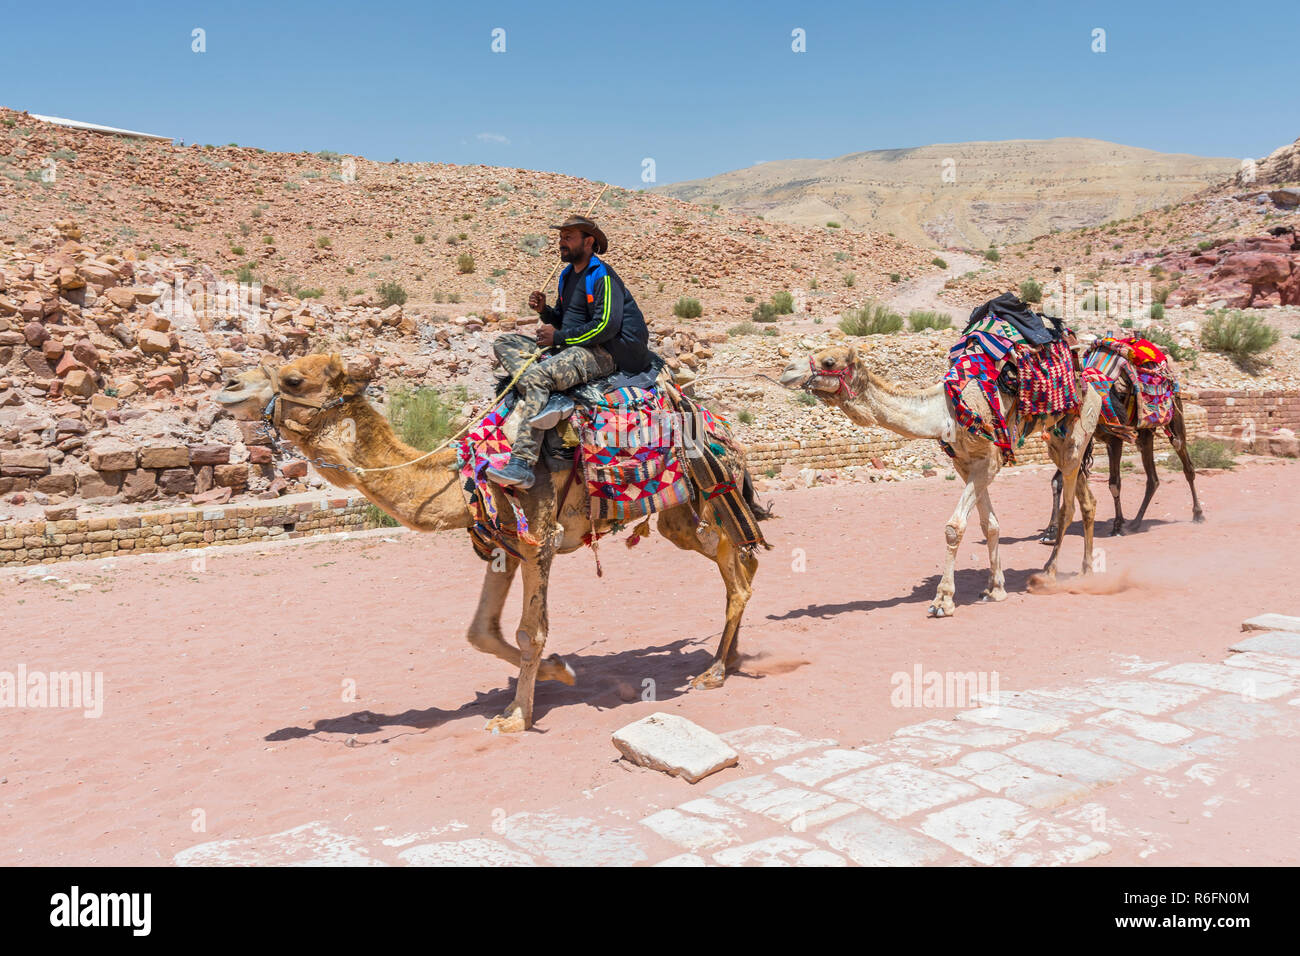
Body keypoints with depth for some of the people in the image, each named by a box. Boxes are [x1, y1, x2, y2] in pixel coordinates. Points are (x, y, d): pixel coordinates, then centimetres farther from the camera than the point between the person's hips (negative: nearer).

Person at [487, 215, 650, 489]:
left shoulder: (603, 276, -10)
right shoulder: (568, 274, 18)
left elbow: (606, 327, -20)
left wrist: (558, 337, -14)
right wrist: (544, 310, 3)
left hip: (601, 353, -10)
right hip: (567, 349, 10)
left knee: (538, 374, -32)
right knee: (504, 343, -1)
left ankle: (522, 465, -34)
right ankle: (553, 399, -26)